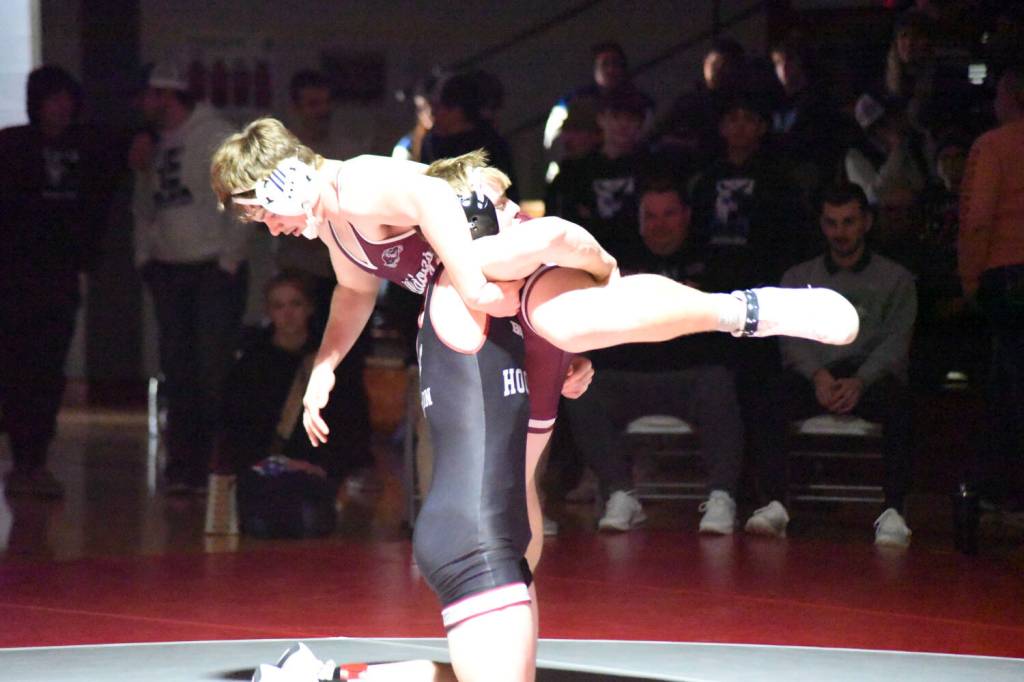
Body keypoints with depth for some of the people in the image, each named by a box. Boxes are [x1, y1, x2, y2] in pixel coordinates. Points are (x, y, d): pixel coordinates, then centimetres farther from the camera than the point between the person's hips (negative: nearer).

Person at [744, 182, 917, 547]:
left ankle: (893, 512, -41)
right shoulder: (798, 277, 21)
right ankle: (774, 505, -35)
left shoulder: (895, 278, 16)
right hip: (813, 375, 2)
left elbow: (895, 342, 3)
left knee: (900, 406, -37)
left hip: (872, 376, -1)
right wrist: (818, 374, -14)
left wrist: (860, 381, -16)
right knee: (768, 405, -32)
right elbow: (791, 338, 7)